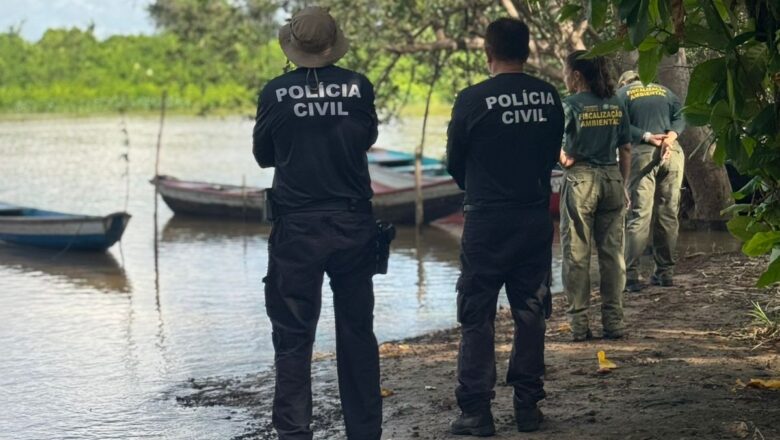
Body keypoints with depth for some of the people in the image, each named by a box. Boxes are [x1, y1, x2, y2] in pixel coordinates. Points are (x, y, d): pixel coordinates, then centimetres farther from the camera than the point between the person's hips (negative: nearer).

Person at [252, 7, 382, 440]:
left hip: (297, 229, -2)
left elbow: (263, 155, 5)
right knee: (357, 334, 11)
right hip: (354, 226, 2)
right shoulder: (359, 87, -5)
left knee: (293, 337, 4)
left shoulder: (276, 93, -8)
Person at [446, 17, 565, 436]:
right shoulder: (549, 97, 1)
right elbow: (553, 153, 11)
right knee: (530, 314, 12)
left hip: (487, 220, -4)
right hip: (536, 219, 4)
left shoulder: (473, 99, -11)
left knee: (476, 316, 2)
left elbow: (454, 162, 1)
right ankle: (527, 405, 14)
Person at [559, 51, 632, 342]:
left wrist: (565, 160, -1)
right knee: (612, 253, 8)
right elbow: (626, 150, 9)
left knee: (576, 254, 3)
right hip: (612, 178, 4)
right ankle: (614, 322, 9)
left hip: (580, 179, -4)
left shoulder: (570, 105, -8)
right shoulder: (616, 106, 6)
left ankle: (579, 324, 2)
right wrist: (623, 185, 16)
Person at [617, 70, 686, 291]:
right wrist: (670, 136, -8)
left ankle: (632, 274, -12)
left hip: (643, 153, -3)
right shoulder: (665, 91, 22)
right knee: (668, 214, 9)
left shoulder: (623, 93, 13)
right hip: (673, 153, 3)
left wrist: (647, 137, -10)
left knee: (639, 215, -7)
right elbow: (680, 117, 6)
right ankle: (665, 271, 12)